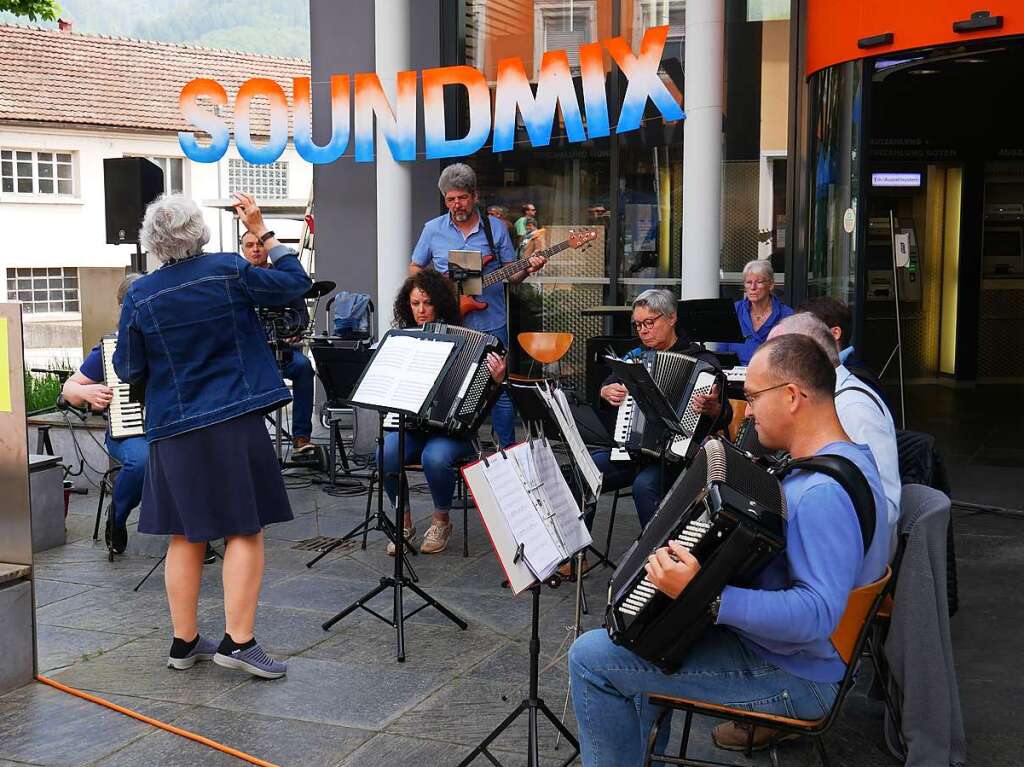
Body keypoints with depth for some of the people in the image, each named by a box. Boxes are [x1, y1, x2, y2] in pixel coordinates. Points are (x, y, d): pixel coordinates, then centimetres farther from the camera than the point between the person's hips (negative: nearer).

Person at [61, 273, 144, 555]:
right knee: (142, 460, -37)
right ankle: (116, 516, -3)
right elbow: (69, 388, 13)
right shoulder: (109, 348, 6)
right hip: (127, 434, -1)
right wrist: (87, 393, -9)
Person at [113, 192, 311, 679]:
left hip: (173, 430, 3)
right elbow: (296, 282, 4)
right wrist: (262, 231, 10)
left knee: (186, 535, 13)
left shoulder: (140, 296, -2)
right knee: (245, 530, 3)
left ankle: (184, 641, 19)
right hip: (233, 424, -3)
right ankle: (237, 640, 0)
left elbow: (128, 370, 4)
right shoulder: (228, 273, -8)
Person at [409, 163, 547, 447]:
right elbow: (415, 269, 12)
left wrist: (527, 269, -15)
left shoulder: (495, 228, 3)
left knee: (499, 390, 1)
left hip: (491, 324, 0)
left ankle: (509, 449, 13)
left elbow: (509, 274, 7)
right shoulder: (433, 229, 3)